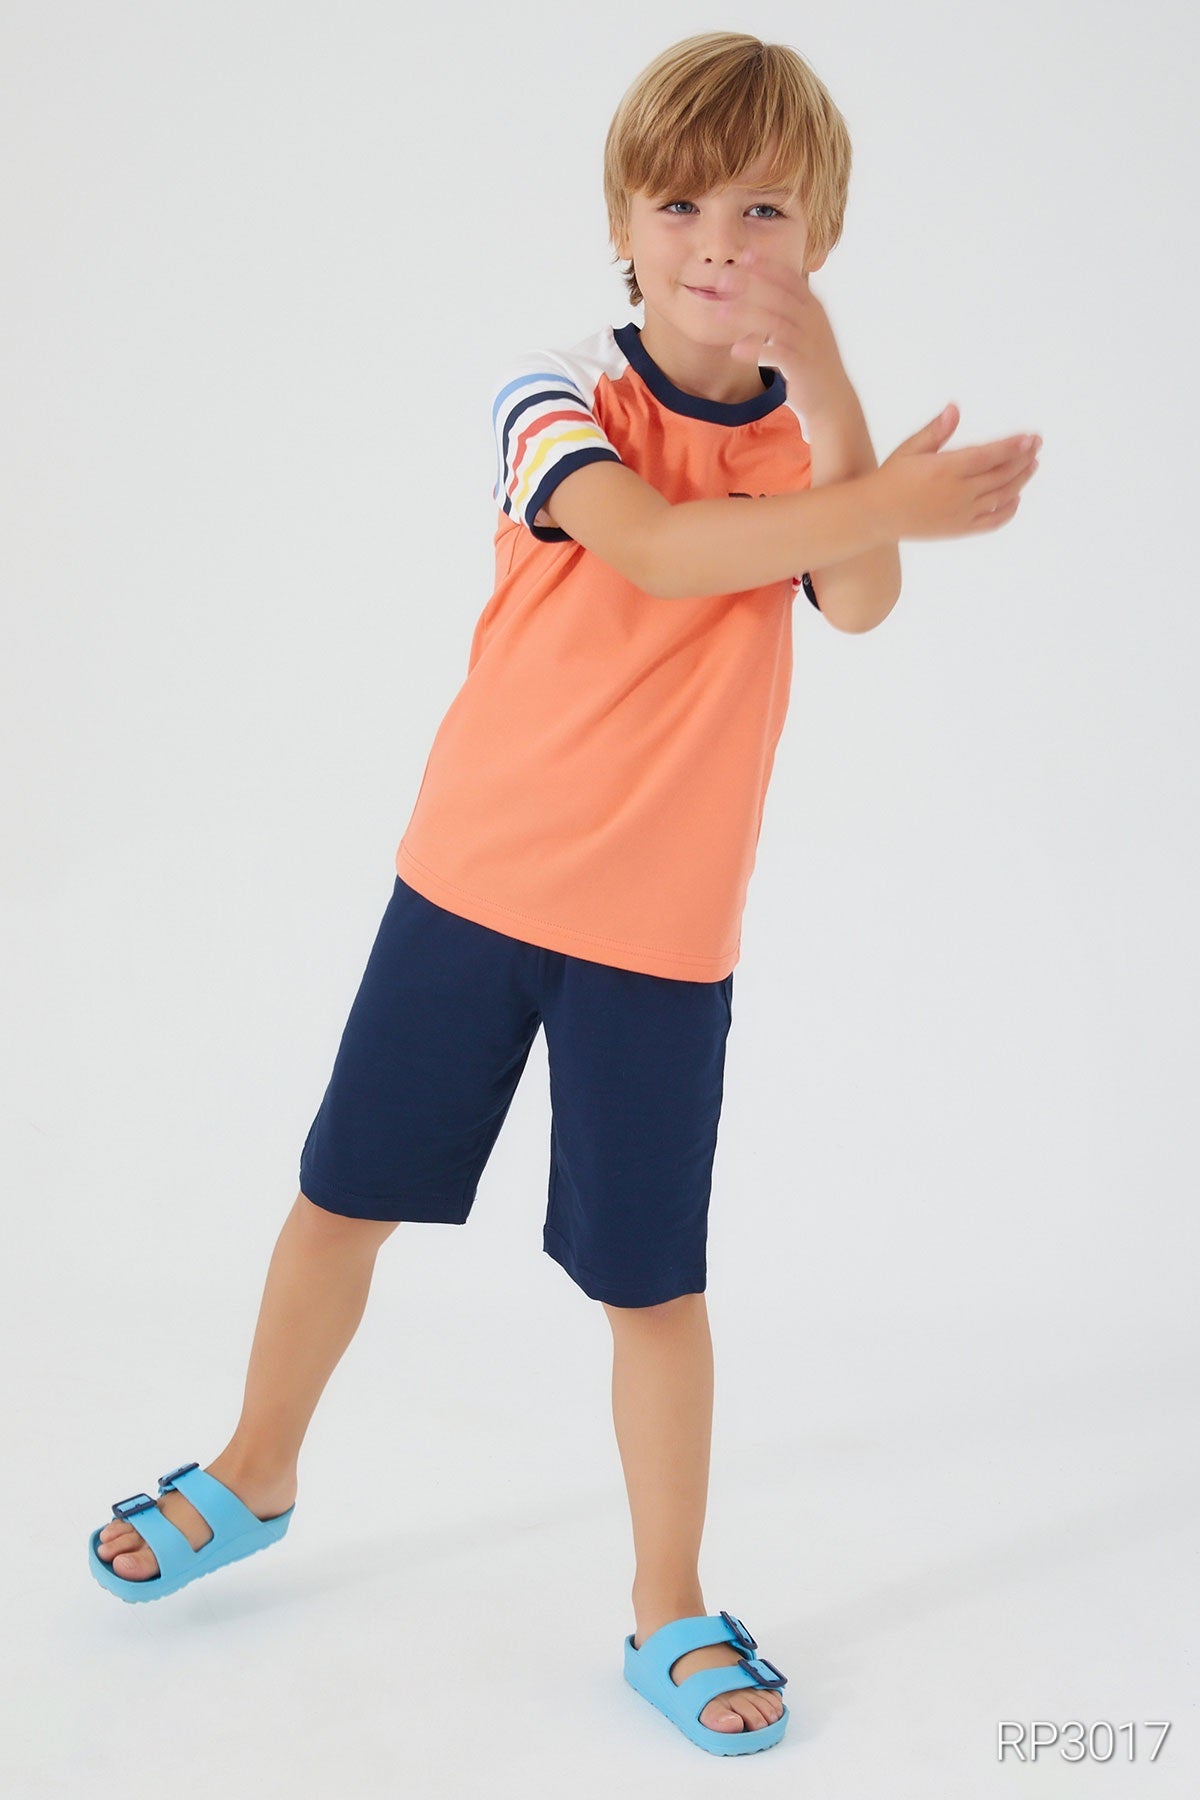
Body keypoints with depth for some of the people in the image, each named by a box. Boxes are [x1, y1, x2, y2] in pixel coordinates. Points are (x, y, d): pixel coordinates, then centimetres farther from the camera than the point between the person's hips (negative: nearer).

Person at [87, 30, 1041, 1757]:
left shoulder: (813, 435, 1)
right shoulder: (559, 394, -8)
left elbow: (858, 605, -20)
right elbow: (656, 545, -28)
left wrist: (820, 383, -25)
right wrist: (890, 503, -35)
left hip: (665, 931, 1)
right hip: (471, 882, 0)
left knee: (653, 1277, 5)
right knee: (343, 1194, 13)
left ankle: (671, 1612, 22)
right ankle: (254, 1476, 38)